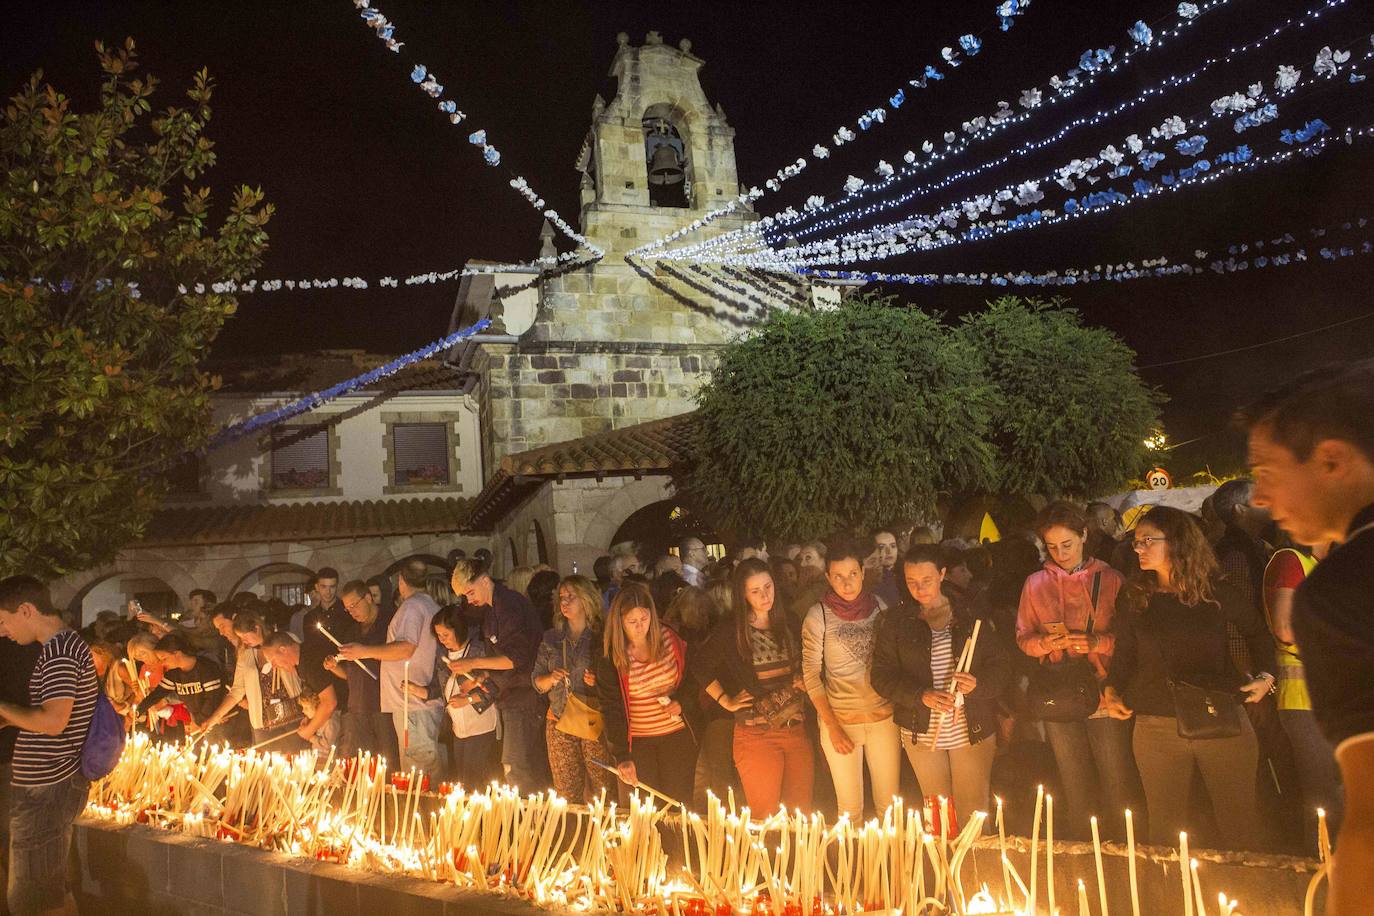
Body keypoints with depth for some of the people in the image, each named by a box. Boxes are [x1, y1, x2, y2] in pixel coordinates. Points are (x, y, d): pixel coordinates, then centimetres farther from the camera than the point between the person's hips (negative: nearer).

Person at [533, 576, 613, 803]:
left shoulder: (602, 636, -2)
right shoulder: (551, 638, 10)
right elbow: (536, 681, 13)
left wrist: (599, 682, -18)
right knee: (565, 792, 7)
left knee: (601, 789, -3)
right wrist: (551, 679, -7)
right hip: (560, 722, 3)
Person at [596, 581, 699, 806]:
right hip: (637, 742, -1)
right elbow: (611, 709, -10)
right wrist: (621, 757, -17)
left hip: (678, 735, 1)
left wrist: (682, 702, -12)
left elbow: (691, 678, 8)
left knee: (678, 803, 8)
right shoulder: (610, 656, -10)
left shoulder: (669, 639, -6)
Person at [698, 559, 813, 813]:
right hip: (756, 736, -3)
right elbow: (702, 669, 4)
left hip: (797, 731, 4)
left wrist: (805, 682, 5)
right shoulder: (731, 630, -5)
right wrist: (727, 701, -1)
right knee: (765, 818, 1)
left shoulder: (790, 623, 7)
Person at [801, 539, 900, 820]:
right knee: (850, 807, 5)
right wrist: (832, 727, -11)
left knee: (889, 803, 8)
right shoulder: (818, 616, -9)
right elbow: (811, 675, -6)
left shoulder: (879, 607, 0)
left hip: (884, 717, 2)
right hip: (840, 720, -2)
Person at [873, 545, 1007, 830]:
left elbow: (998, 667, 1)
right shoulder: (895, 620, 0)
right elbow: (882, 676, -4)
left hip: (972, 731, 0)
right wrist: (921, 696, -19)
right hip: (921, 731, 1)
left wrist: (978, 684, -21)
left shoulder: (971, 614, 0)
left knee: (973, 812, 6)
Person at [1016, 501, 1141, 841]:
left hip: (1103, 696, -2)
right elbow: (1023, 637, 8)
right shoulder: (1036, 583, 6)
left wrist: (1100, 642, -18)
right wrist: (1044, 642, -12)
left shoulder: (1109, 578, -1)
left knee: (1117, 784, -1)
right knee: (1074, 787, 13)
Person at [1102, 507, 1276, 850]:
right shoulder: (1133, 597, 4)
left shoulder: (1217, 592, 0)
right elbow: (1124, 651, 11)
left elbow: (1256, 631, 16)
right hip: (1156, 727, 1)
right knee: (1166, 827, 10)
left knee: (1241, 822, 7)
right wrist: (1112, 690, -3)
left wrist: (1266, 675, 5)